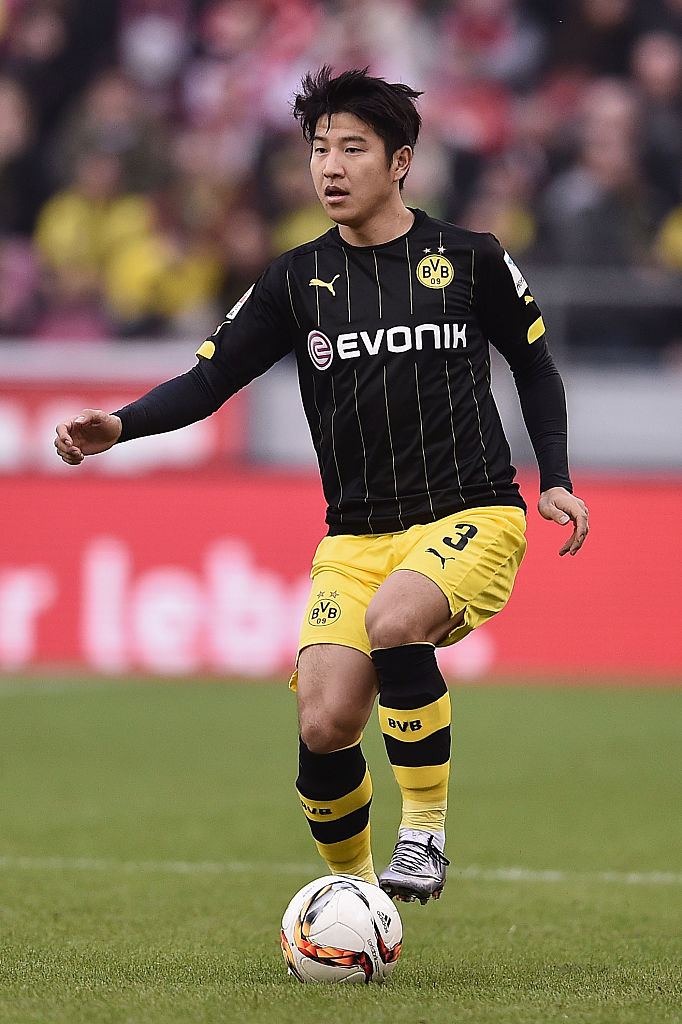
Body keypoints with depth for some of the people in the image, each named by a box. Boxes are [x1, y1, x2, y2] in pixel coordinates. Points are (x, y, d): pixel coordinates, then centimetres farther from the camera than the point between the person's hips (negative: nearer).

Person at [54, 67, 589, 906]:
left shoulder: (470, 261, 2)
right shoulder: (296, 282, 6)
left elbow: (534, 367, 15)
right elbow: (208, 380, 1)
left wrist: (556, 482, 6)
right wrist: (120, 425, -16)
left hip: (472, 517, -3)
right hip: (356, 536, 3)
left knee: (392, 620, -35)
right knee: (324, 727, -13)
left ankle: (424, 832, -20)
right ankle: (354, 886, 15)